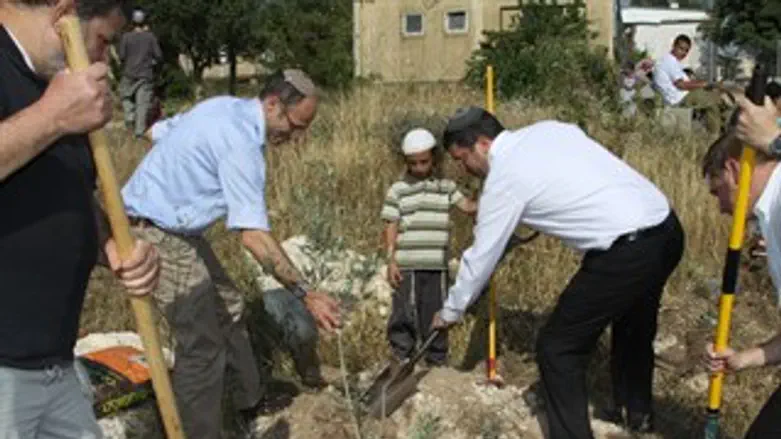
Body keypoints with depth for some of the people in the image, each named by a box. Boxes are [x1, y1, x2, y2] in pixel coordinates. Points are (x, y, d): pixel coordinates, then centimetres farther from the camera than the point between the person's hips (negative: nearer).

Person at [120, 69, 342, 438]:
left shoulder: (229, 107, 4)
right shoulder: (240, 143, -26)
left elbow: (162, 130, 20)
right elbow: (253, 236, -29)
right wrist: (306, 294, -26)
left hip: (175, 225, 11)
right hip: (156, 232, -11)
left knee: (226, 306, 18)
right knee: (203, 342, -11)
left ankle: (250, 401, 31)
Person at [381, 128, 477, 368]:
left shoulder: (446, 186, 9)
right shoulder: (398, 190, 1)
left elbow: (468, 206, -1)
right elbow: (391, 227, 0)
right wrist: (391, 260, -6)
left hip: (437, 265, 2)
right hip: (407, 266, -2)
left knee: (436, 313, 10)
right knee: (404, 313, 1)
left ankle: (437, 361, 23)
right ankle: (400, 361, 14)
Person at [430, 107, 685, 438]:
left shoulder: (503, 178, -6)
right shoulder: (548, 128, 13)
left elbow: (480, 257, 2)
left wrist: (451, 311, 16)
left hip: (627, 252, -9)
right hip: (667, 226, 9)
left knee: (557, 348, 3)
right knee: (634, 326, 32)